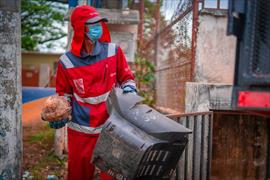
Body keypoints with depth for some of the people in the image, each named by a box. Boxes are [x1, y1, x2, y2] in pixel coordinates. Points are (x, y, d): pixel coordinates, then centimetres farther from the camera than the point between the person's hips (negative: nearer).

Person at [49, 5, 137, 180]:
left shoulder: (113, 51, -4)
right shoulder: (67, 62, -6)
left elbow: (127, 78, 8)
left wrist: (129, 90, -12)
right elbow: (64, 94, 8)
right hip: (80, 130, 0)